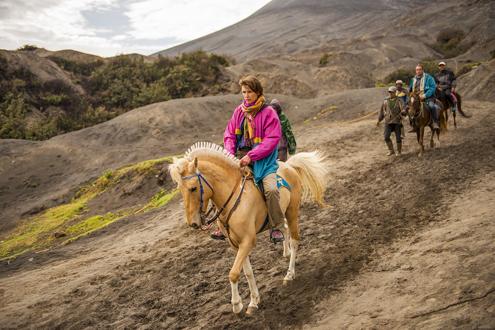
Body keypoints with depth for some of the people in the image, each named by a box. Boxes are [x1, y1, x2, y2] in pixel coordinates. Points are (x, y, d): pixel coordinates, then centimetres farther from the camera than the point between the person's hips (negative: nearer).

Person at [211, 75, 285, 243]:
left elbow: (272, 139, -14)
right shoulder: (239, 111, 9)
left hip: (263, 158, -5)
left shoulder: (268, 112, -7)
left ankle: (275, 227, -6)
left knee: (271, 188, -25)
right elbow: (229, 134, 11)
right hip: (240, 156, 5)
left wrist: (251, 156, -21)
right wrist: (230, 153, -8)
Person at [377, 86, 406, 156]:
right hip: (388, 122, 2)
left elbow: (403, 110, -10)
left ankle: (399, 151, 23)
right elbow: (382, 111, 14)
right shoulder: (385, 101, 6)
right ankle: (391, 150, 11)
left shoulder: (398, 101, -3)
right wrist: (379, 120, 14)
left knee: (398, 137, 4)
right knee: (386, 137, -8)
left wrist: (403, 112, -34)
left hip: (397, 122, -2)